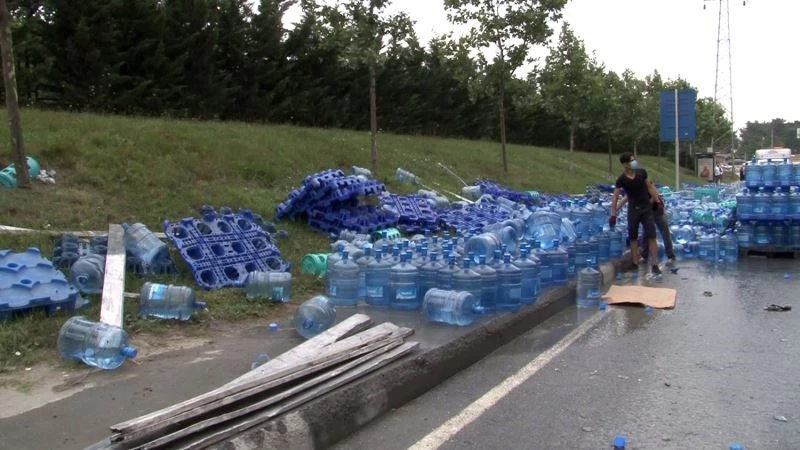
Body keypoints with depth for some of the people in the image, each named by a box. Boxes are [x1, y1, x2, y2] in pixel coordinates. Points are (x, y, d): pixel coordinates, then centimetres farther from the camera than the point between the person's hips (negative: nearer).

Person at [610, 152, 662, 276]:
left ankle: (654, 265, -1)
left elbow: (649, 187, 8)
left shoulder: (642, 172, -5)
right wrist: (613, 214, -14)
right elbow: (615, 197, -10)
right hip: (633, 210, -1)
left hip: (646, 208, 1)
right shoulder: (621, 180, -12)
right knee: (633, 238, 6)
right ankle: (636, 265, 15)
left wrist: (658, 201, 6)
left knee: (651, 237, -5)